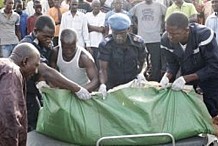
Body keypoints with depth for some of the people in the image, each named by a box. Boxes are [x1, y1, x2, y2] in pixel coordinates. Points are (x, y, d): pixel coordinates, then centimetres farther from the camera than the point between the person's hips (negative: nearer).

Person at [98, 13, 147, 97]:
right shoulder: (105, 45, -14)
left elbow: (142, 61, 6)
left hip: (133, 83, 2)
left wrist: (140, 73, -13)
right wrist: (103, 84, -36)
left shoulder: (138, 42, -7)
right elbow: (103, 68, -19)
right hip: (112, 85, -2)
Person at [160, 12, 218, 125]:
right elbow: (172, 64, -6)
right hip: (186, 78, 4)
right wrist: (167, 76, -28)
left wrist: (185, 79, -38)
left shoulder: (204, 35, -35)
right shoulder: (166, 40, -21)